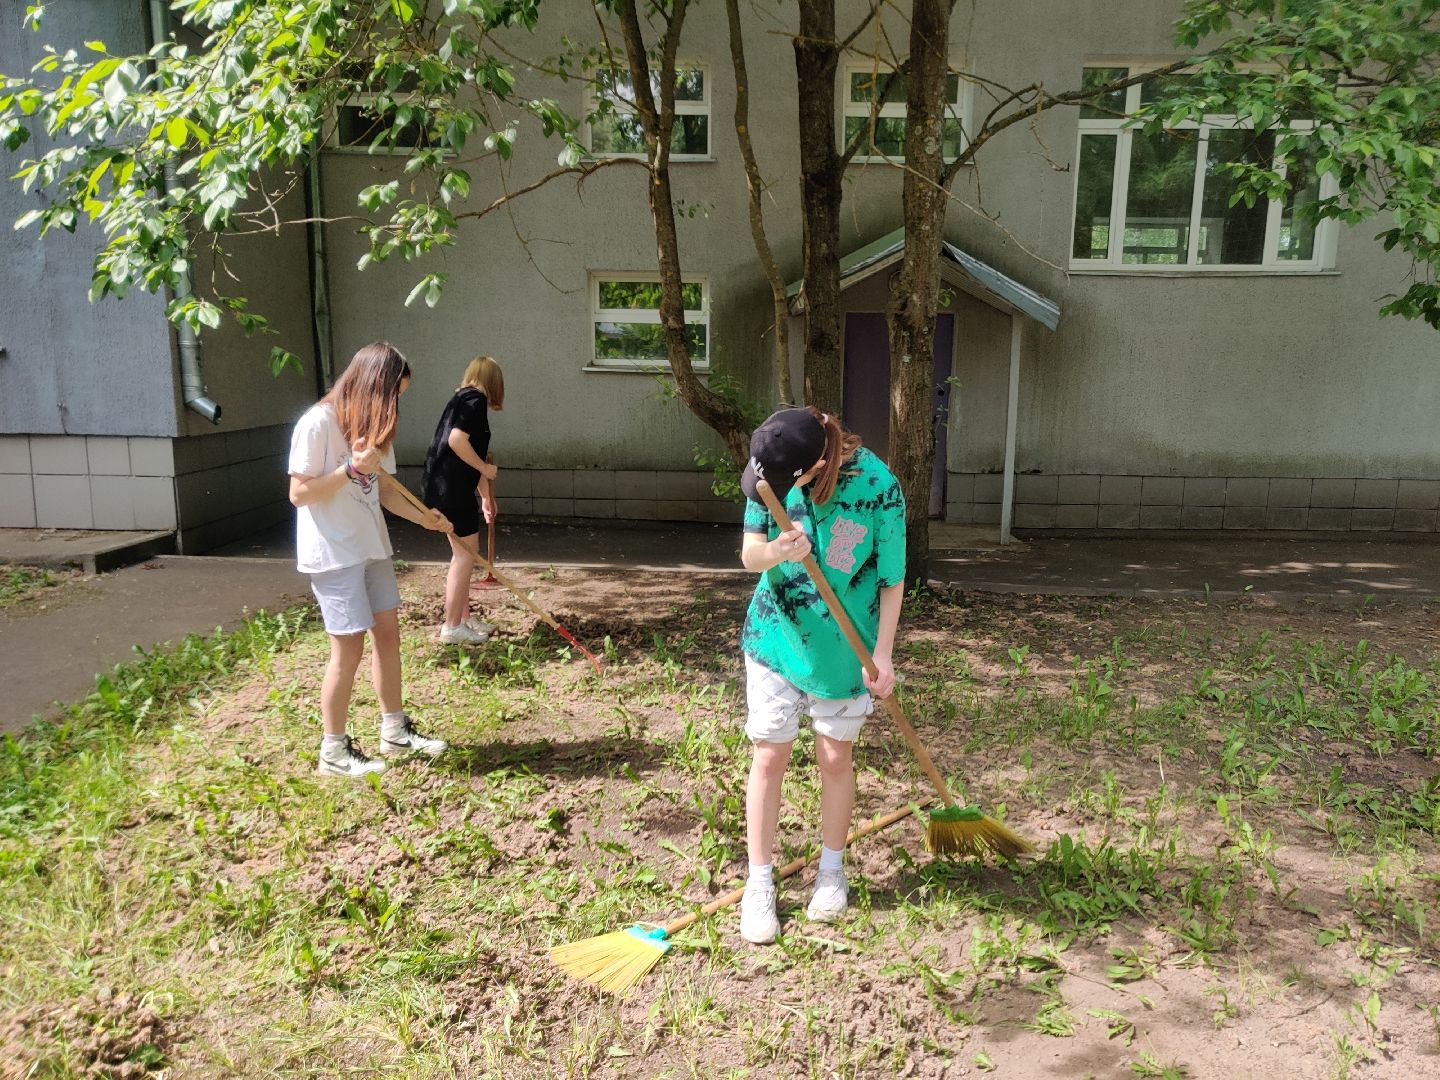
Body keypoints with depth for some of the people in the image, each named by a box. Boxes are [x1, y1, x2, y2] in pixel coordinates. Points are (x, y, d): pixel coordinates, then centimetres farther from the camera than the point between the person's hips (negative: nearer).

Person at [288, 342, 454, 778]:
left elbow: (384, 490, 9)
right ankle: (334, 751, 11)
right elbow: (299, 494, -16)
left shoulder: (374, 426, 9)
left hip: (371, 546, 8)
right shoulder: (319, 422, -15)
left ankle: (394, 730, 26)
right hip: (332, 552, -8)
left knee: (388, 633, 12)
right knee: (349, 648, -5)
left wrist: (423, 517, -7)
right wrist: (351, 469, -25)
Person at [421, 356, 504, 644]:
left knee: (464, 554, 17)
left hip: (447, 488, 10)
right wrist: (485, 468, -11)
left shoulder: (464, 400, 20)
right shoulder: (475, 399, -9)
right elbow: (457, 440, -24)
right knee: (465, 556, -1)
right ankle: (452, 627, 6)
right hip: (451, 490, -10)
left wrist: (486, 497, 32)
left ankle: (464, 618, 27)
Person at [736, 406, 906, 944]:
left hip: (843, 647, -1)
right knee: (769, 757, 4)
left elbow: (891, 579, -11)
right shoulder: (772, 469, -13)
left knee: (835, 759, 12)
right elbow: (749, 555, -9)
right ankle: (759, 884, 19)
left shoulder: (877, 486, -22)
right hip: (775, 635, 2)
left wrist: (882, 654, -13)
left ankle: (832, 870, 35)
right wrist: (776, 552, -31)